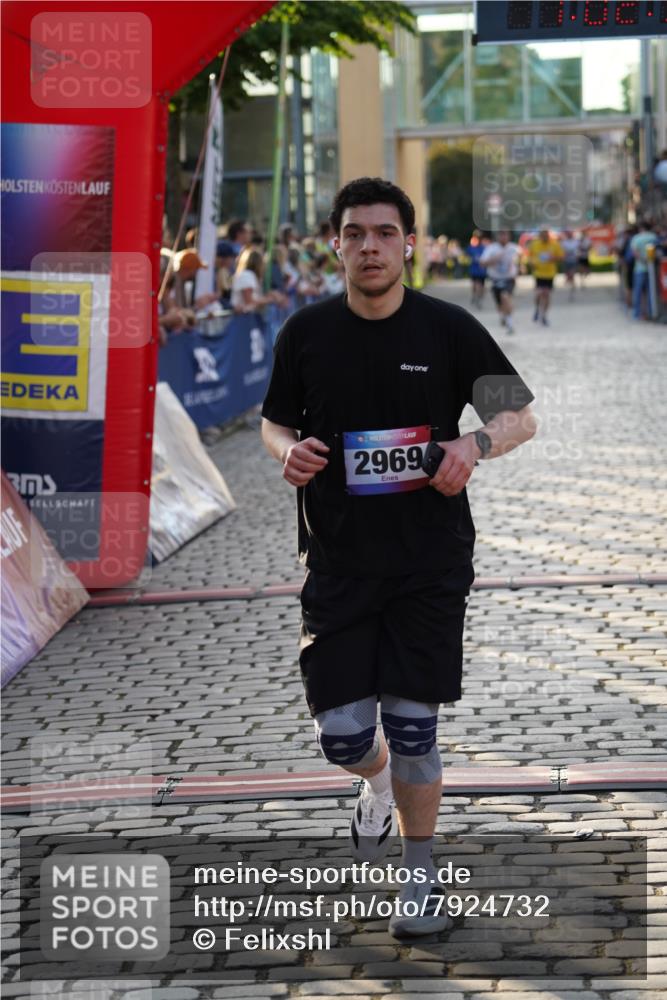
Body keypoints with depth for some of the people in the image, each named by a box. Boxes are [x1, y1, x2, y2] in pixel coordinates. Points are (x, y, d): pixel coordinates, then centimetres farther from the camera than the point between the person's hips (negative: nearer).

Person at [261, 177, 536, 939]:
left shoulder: (449, 329, -3)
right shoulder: (306, 333, 1)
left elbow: (521, 415, 3)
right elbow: (274, 420, 13)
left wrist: (475, 444, -19)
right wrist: (287, 450, -11)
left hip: (431, 562, -1)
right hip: (338, 558, 1)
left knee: (412, 728, 0)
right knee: (340, 733, -1)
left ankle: (420, 875, 21)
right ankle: (379, 780, 37)